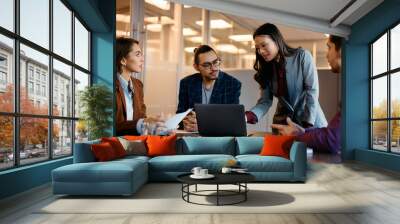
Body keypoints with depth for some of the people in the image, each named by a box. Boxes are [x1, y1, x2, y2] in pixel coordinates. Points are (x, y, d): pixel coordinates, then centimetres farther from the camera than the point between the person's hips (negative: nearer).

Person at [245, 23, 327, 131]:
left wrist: (308, 126, -18)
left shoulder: (302, 56, -10)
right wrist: (248, 116, -25)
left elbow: (312, 90, -12)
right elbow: (265, 101, -5)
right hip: (283, 123, 3)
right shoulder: (266, 69, 0)